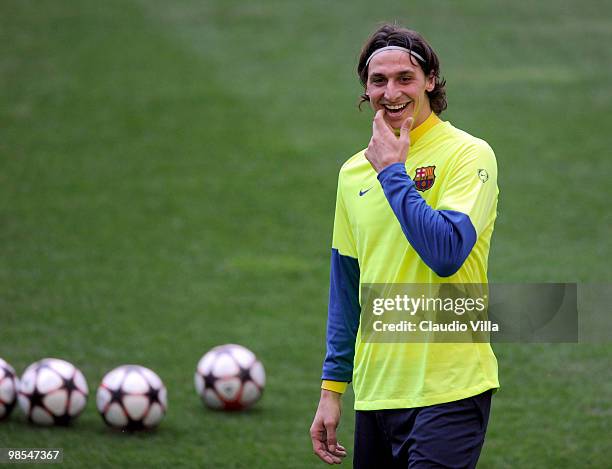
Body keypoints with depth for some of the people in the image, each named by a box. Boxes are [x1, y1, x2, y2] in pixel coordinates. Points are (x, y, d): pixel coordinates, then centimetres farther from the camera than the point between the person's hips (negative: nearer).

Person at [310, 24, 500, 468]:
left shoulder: (468, 155, -7)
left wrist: (392, 172, -14)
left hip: (448, 393, -6)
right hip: (375, 393, 6)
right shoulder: (354, 172, 12)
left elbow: (447, 254, -22)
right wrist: (332, 388, 15)